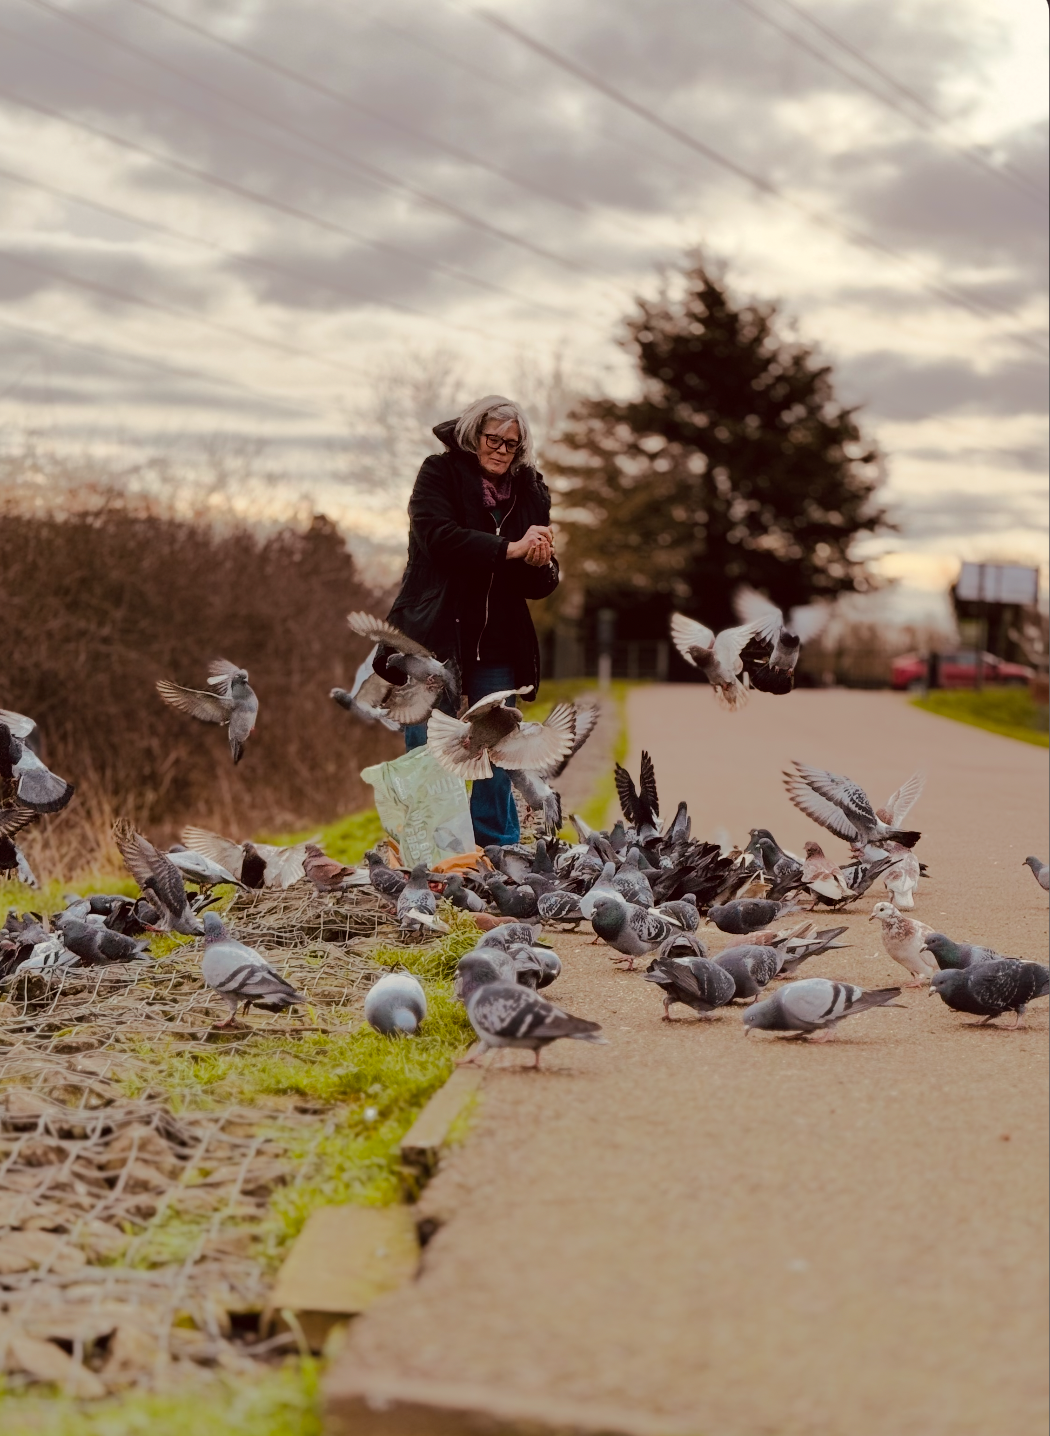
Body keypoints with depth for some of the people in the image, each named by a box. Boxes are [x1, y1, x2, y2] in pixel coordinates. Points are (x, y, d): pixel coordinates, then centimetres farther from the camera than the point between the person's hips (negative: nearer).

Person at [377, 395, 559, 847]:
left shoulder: (530, 491, 10)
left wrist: (542, 564, -13)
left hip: (497, 648, 3)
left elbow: (540, 586, 10)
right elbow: (440, 537, -18)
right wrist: (509, 549, -21)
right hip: (436, 636, -3)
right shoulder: (439, 474, 0)